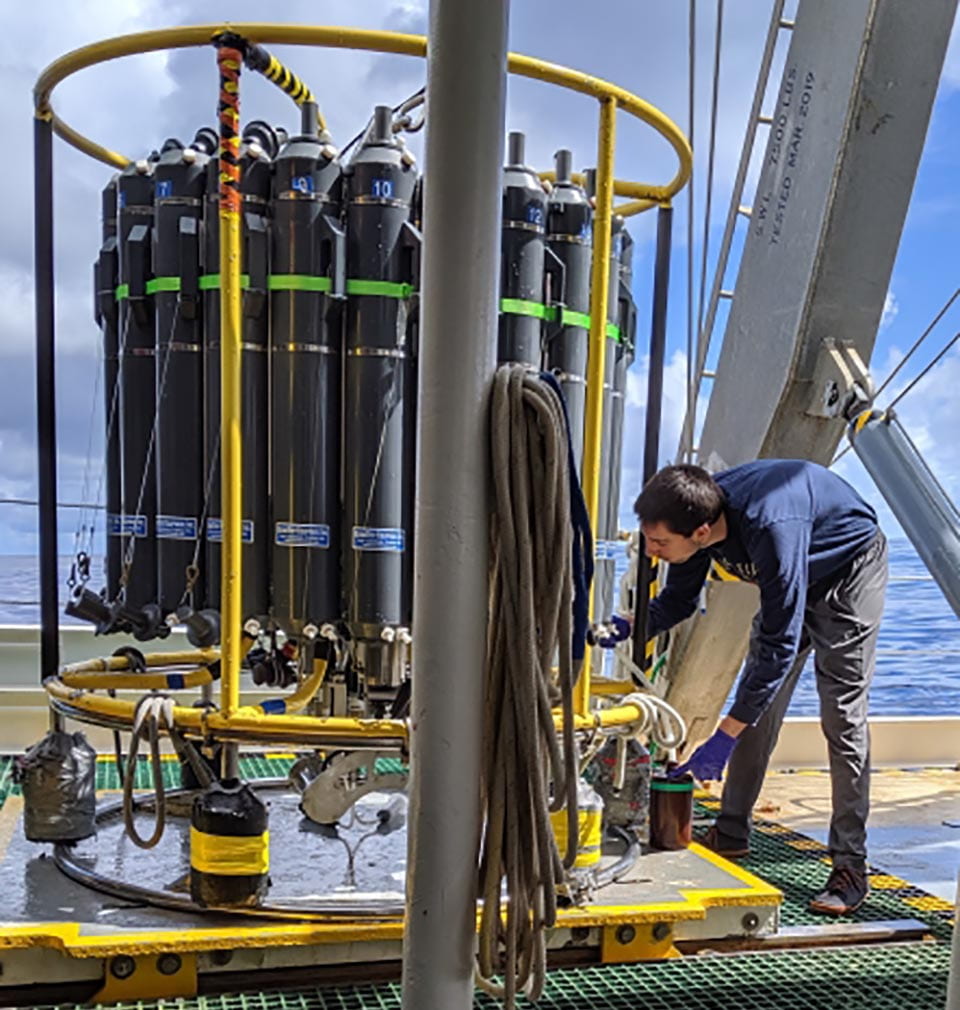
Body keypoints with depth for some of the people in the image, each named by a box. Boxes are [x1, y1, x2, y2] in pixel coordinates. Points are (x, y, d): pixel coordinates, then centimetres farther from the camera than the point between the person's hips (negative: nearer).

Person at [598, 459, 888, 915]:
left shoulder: (770, 528, -44)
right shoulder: (698, 514, -22)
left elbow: (779, 646, -39)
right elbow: (677, 600, -5)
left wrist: (724, 737, -38)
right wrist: (628, 626, -25)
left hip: (849, 570, -7)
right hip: (793, 575, 7)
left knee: (842, 716, -11)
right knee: (757, 704, 7)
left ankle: (851, 867, -3)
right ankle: (732, 832, 17)